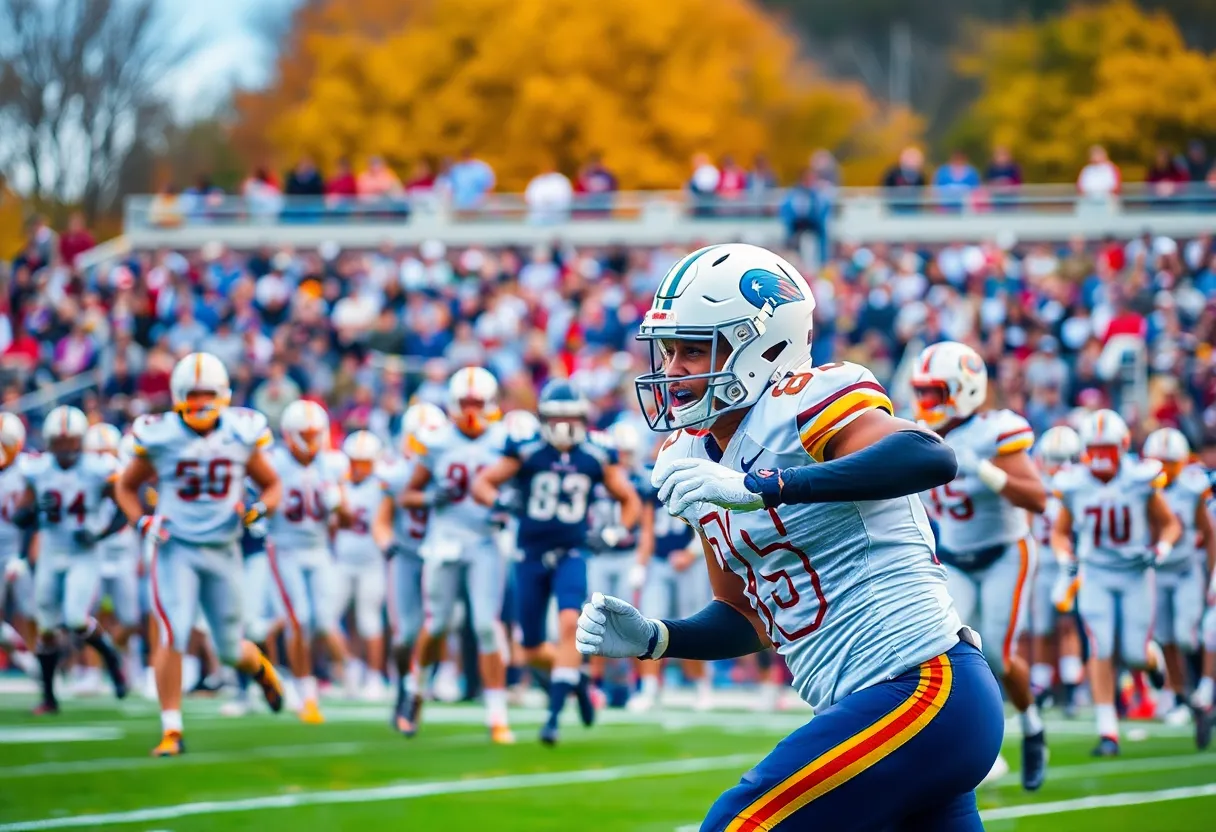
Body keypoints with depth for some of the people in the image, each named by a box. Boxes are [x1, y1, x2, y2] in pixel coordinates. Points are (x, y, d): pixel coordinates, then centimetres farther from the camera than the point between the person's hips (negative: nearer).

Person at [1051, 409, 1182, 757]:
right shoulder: (1074, 485, -6)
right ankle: (1108, 732, -8)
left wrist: (1160, 550, -16)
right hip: (1095, 575, 1)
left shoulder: (1141, 480, -10)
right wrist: (1065, 559, -9)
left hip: (1136, 575, -1)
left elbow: (1170, 524, 2)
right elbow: (1060, 532, 9)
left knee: (1135, 656, -3)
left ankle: (1154, 657, 36)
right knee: (1101, 650, -12)